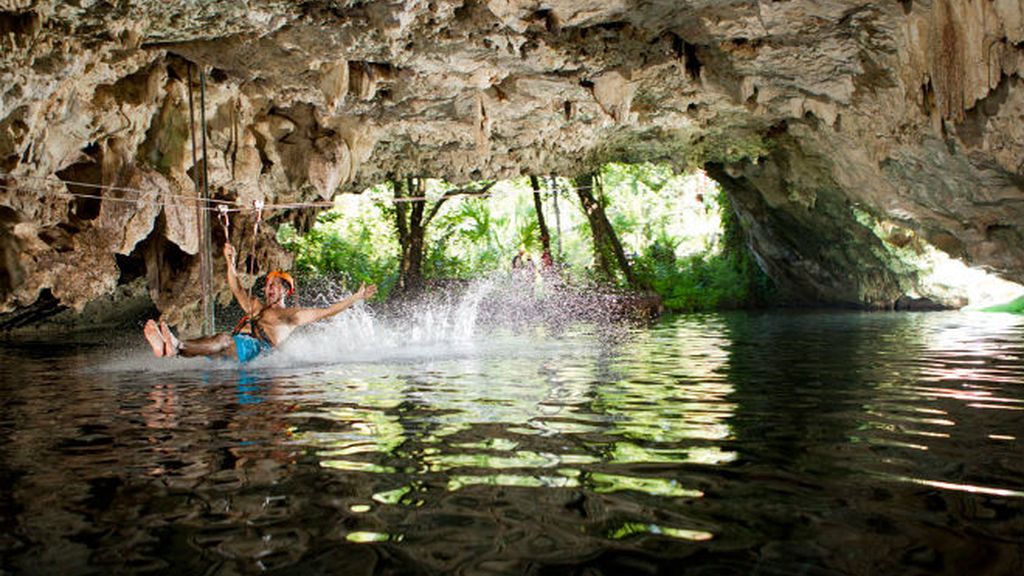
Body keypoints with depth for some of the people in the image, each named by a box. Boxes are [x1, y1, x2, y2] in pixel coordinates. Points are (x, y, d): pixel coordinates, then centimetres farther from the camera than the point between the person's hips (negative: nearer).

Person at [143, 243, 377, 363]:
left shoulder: (293, 314, 22)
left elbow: (326, 311, 18)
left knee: (224, 339, -36)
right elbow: (237, 290, 34)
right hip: (234, 347, 6)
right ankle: (169, 348, -56)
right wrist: (230, 263, 24)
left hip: (256, 348, -6)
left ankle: (177, 346, -60)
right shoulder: (255, 306, 40)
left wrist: (356, 297, 15)